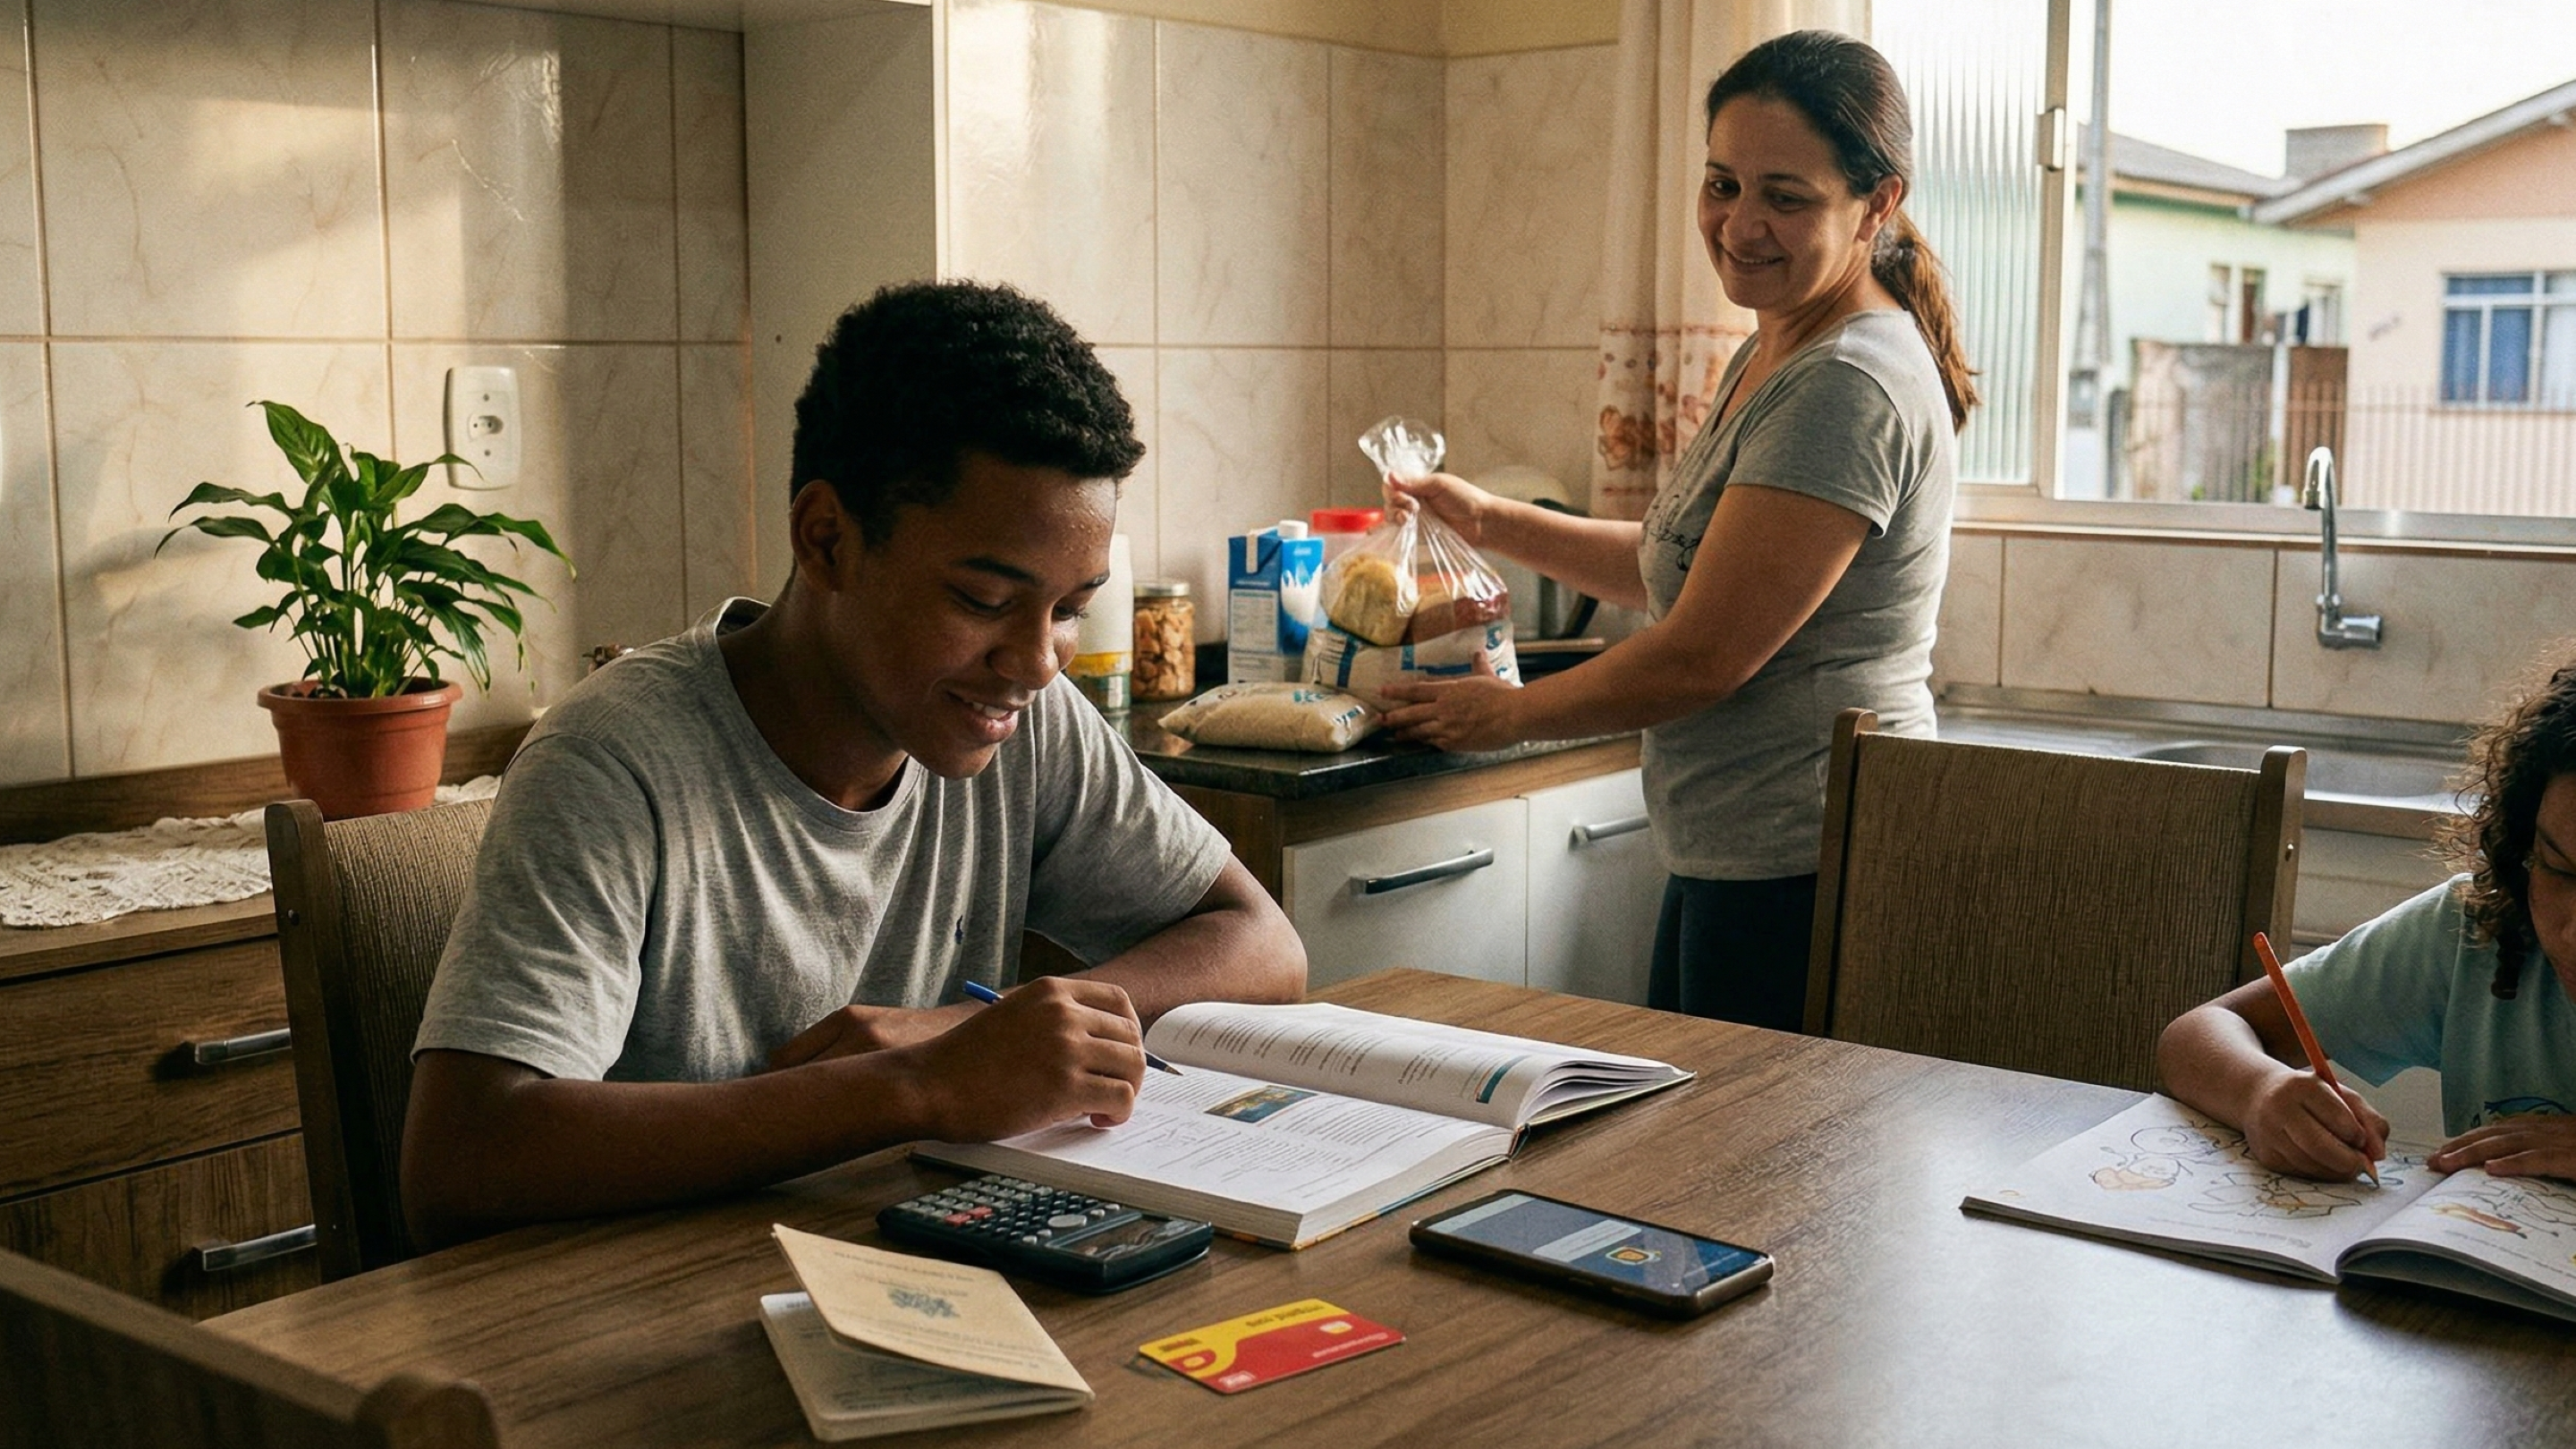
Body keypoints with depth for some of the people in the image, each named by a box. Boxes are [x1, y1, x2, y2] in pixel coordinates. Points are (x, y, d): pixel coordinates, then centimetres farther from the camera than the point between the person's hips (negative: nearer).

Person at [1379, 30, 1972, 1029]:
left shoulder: (1849, 387, -20)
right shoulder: (1770, 357, 13)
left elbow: (1701, 659, -20)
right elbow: (1676, 565, 23)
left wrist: (1512, 712, -5)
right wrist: (1489, 520, 17)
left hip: (1803, 880, -10)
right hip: (1730, 863, 10)